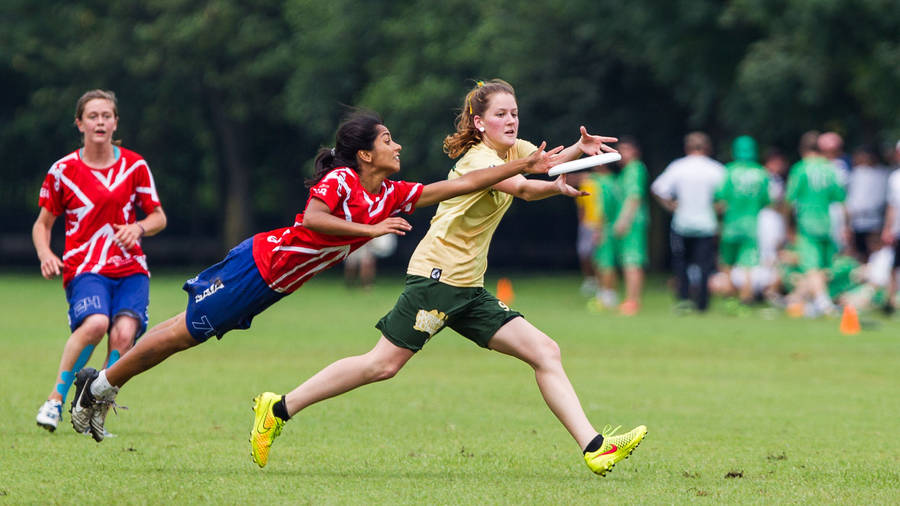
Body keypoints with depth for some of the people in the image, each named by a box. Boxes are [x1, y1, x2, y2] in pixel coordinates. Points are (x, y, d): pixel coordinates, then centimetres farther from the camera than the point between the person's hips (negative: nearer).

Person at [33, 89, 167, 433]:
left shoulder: (134, 166, 8)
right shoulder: (63, 171, 4)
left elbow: (158, 217, 15)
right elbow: (42, 223, 13)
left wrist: (139, 228, -8)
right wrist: (46, 255, -7)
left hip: (130, 268, 2)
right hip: (84, 268, -2)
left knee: (123, 333, -24)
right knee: (95, 323, -32)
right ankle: (56, 399, -18)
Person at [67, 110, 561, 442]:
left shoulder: (391, 196, 1)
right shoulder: (340, 181, -21)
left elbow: (459, 184, 0)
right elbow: (312, 219, -37)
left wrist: (525, 165, -5)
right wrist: (371, 229, -35)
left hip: (271, 286, 8)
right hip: (257, 264, -8)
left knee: (188, 334, 13)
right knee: (184, 333, 0)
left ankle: (104, 387, 22)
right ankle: (100, 384, 14)